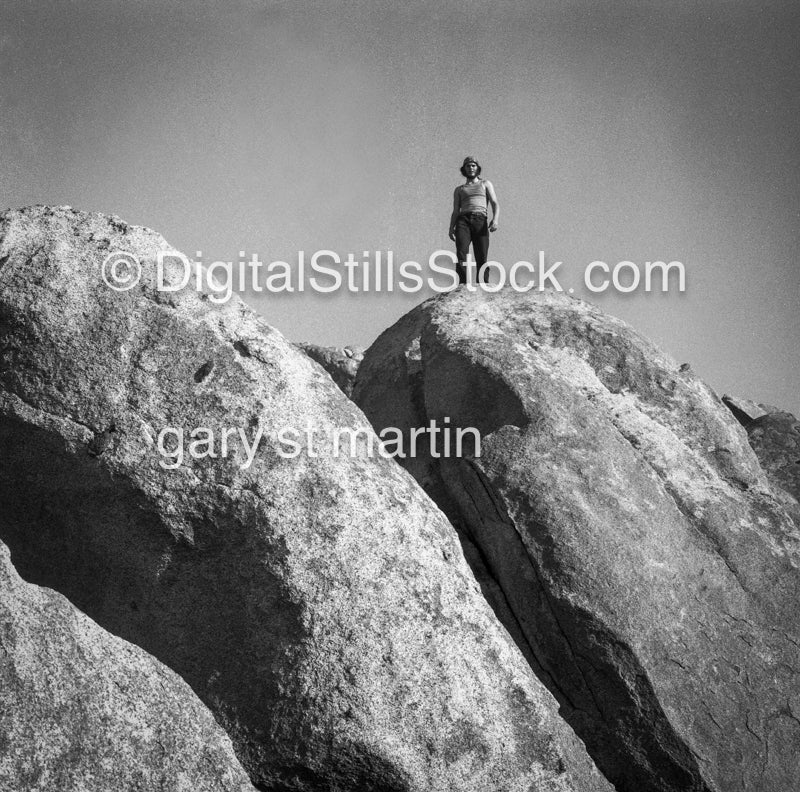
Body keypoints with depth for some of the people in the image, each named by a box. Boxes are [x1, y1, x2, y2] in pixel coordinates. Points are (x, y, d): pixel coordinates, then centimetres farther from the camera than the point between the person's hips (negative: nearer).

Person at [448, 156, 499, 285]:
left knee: (481, 260, -13)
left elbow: (495, 204, 10)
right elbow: (455, 212, 18)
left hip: (481, 222, -1)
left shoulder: (485, 184, 23)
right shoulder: (459, 190, 27)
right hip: (463, 222, 1)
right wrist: (451, 228, -2)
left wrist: (495, 220, -11)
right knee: (462, 253, -24)